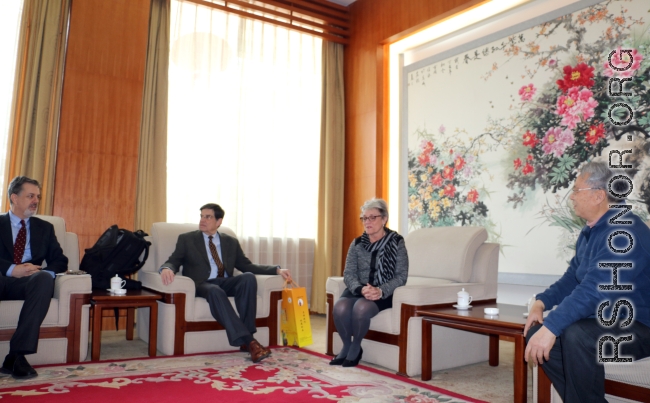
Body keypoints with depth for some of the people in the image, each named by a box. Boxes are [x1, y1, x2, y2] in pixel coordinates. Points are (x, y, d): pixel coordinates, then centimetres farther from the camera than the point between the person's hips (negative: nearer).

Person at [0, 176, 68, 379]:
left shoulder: (45, 227, 22)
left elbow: (60, 260, 11)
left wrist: (45, 272, -12)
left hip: (28, 282, 2)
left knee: (45, 278, -35)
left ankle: (17, 355, -36)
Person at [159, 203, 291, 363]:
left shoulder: (231, 242, 19)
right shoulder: (186, 239, 14)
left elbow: (247, 266, 14)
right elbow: (173, 261, 4)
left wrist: (277, 269, 1)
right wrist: (167, 268, -23)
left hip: (226, 283, 3)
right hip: (202, 284, -2)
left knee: (248, 277, -29)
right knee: (215, 291, -37)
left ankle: (247, 333, -30)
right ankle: (248, 341, -42)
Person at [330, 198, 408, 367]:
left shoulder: (396, 242, -2)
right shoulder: (357, 244, 8)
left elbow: (401, 276, -7)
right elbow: (349, 274, 0)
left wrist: (381, 291, -25)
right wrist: (361, 289, -22)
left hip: (383, 294, -3)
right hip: (358, 290, 3)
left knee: (362, 307, -34)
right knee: (340, 308, -29)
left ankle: (356, 347, -5)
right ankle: (347, 346, -1)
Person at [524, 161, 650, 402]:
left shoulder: (624, 231, -22)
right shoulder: (591, 231, 8)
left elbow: (594, 290, -31)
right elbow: (572, 278, 14)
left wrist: (552, 326, -35)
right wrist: (541, 302, -2)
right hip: (603, 319, 9)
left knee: (576, 335, -35)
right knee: (536, 333, -6)